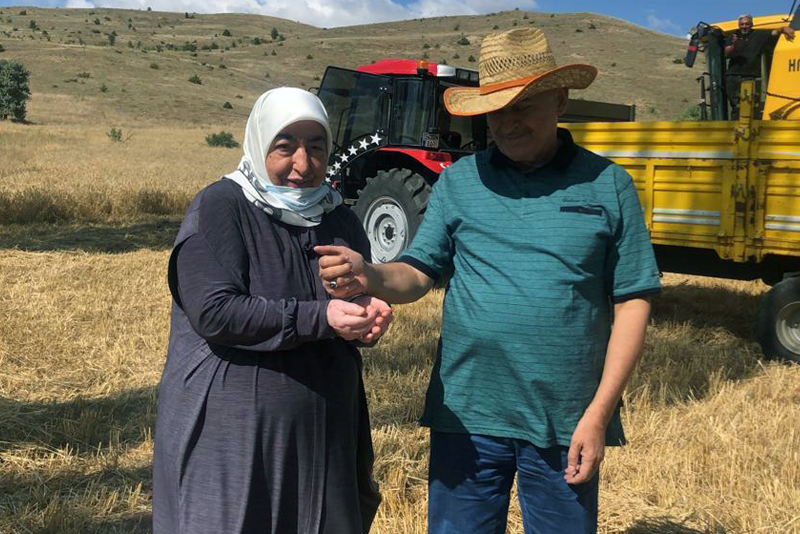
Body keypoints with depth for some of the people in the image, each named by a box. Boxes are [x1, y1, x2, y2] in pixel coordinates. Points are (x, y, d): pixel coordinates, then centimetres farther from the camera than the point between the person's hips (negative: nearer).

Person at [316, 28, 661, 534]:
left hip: (566, 426, -1)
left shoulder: (607, 184, 0)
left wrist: (598, 415, -7)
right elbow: (418, 274, 3)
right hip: (468, 416, 1)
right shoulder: (460, 180, 5)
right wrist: (368, 276, -20)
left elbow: (632, 304, -1)